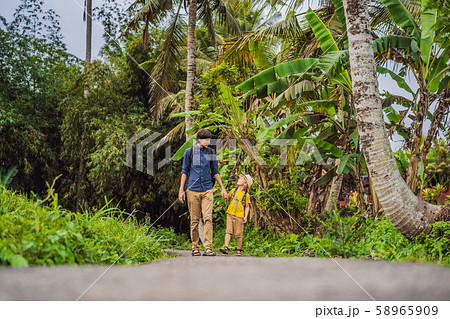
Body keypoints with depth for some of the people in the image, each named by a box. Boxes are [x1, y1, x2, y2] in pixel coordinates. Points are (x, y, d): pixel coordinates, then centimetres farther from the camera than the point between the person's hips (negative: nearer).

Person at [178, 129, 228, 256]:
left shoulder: (210, 152, 10)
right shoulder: (189, 152, 4)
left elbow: (215, 171, 17)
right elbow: (185, 171, 9)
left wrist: (222, 188, 13)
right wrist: (181, 190, 4)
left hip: (207, 190, 1)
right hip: (193, 190, -1)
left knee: (208, 218, -11)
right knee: (194, 220, 2)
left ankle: (208, 248, -12)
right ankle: (195, 248, 12)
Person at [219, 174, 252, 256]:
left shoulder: (246, 194, 0)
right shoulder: (233, 191, 10)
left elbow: (247, 207, 3)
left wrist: (246, 216, -6)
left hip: (239, 216, -3)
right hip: (230, 214, 3)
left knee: (238, 234, 2)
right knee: (228, 231, -5)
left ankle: (239, 250, 12)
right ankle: (226, 247, -11)